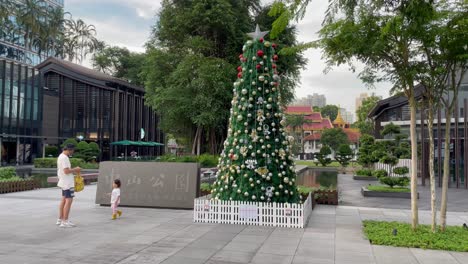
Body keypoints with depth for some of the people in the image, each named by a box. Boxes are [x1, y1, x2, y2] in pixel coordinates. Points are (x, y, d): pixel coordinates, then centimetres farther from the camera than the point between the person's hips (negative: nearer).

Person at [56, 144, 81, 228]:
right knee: (69, 201, -9)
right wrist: (75, 169, -11)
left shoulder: (61, 156, 15)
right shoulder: (64, 158, -18)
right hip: (67, 183, -11)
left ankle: (60, 219, 23)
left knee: (64, 200, 16)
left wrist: (73, 171, 13)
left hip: (64, 182, 11)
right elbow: (66, 171, -24)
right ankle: (65, 221, -7)